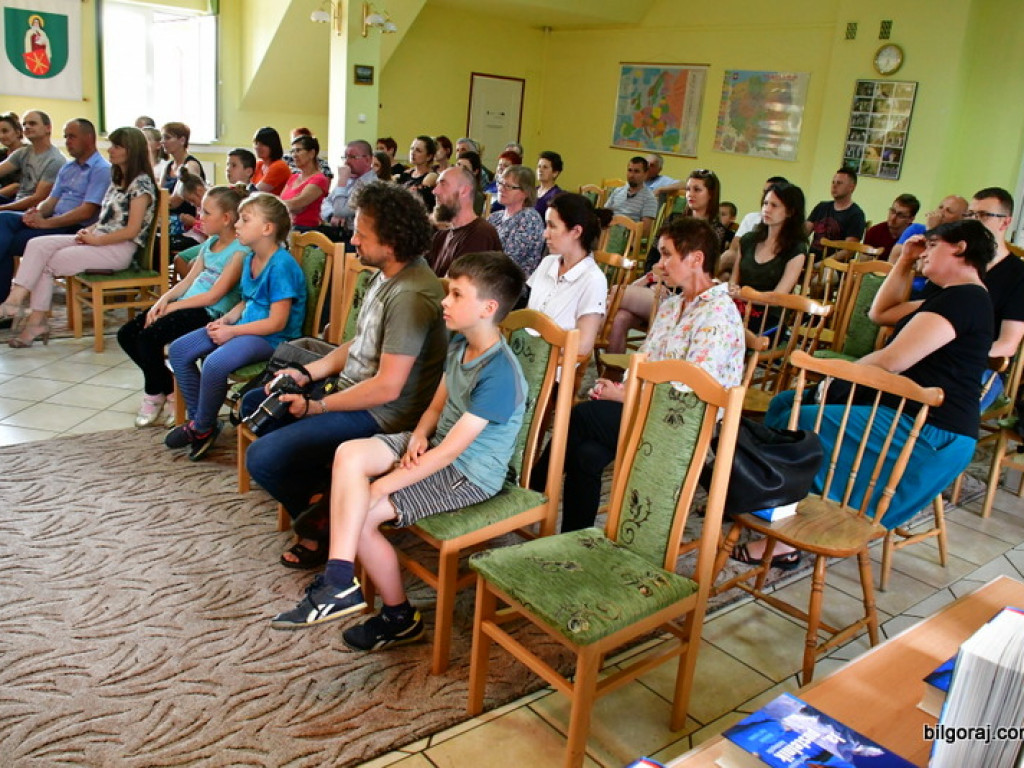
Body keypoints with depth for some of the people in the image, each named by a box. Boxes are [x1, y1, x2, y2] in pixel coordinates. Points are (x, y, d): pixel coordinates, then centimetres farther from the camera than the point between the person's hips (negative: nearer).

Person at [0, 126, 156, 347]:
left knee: (47, 261, -14)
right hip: (99, 240, 9)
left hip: (120, 249, -9)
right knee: (37, 245, -10)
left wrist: (95, 240, -12)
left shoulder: (141, 183, -9)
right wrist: (89, 230, 2)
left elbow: (131, 231, -15)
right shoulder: (118, 180, 19)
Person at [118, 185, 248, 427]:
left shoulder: (239, 251, -12)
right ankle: (167, 386, 16)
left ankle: (154, 395, 2)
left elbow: (214, 296, -17)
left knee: (149, 336, -25)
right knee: (127, 334, 1)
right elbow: (187, 281, 15)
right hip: (185, 305, 9)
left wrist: (173, 306, -13)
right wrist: (164, 299, -4)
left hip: (211, 313, -9)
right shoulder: (210, 244, 16)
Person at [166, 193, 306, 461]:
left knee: (214, 364, -32)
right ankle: (197, 417, 14)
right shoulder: (250, 260, 10)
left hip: (273, 338, -10)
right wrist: (226, 319, 2)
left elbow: (277, 323, -21)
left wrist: (232, 331, -17)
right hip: (244, 328, 10)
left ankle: (202, 428, -5)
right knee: (179, 350, 5)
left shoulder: (282, 265, -19)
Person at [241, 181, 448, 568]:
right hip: (352, 391, 11)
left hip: (381, 416, -11)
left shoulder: (411, 296, -27)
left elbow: (387, 387, -27)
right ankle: (320, 484, 14)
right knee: (254, 404, 18)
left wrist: (316, 408, -17)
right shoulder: (386, 275, 4)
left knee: (262, 458, -17)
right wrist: (306, 374, 4)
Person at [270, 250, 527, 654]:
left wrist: (377, 487, -22)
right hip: (437, 446, 9)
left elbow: (449, 451, -25)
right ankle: (339, 584, -17)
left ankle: (400, 616, 7)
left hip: (469, 476, -8)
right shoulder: (460, 345, 4)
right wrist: (419, 435, -10)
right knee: (350, 454, -17)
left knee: (361, 515, -15)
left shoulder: (499, 375, -25)